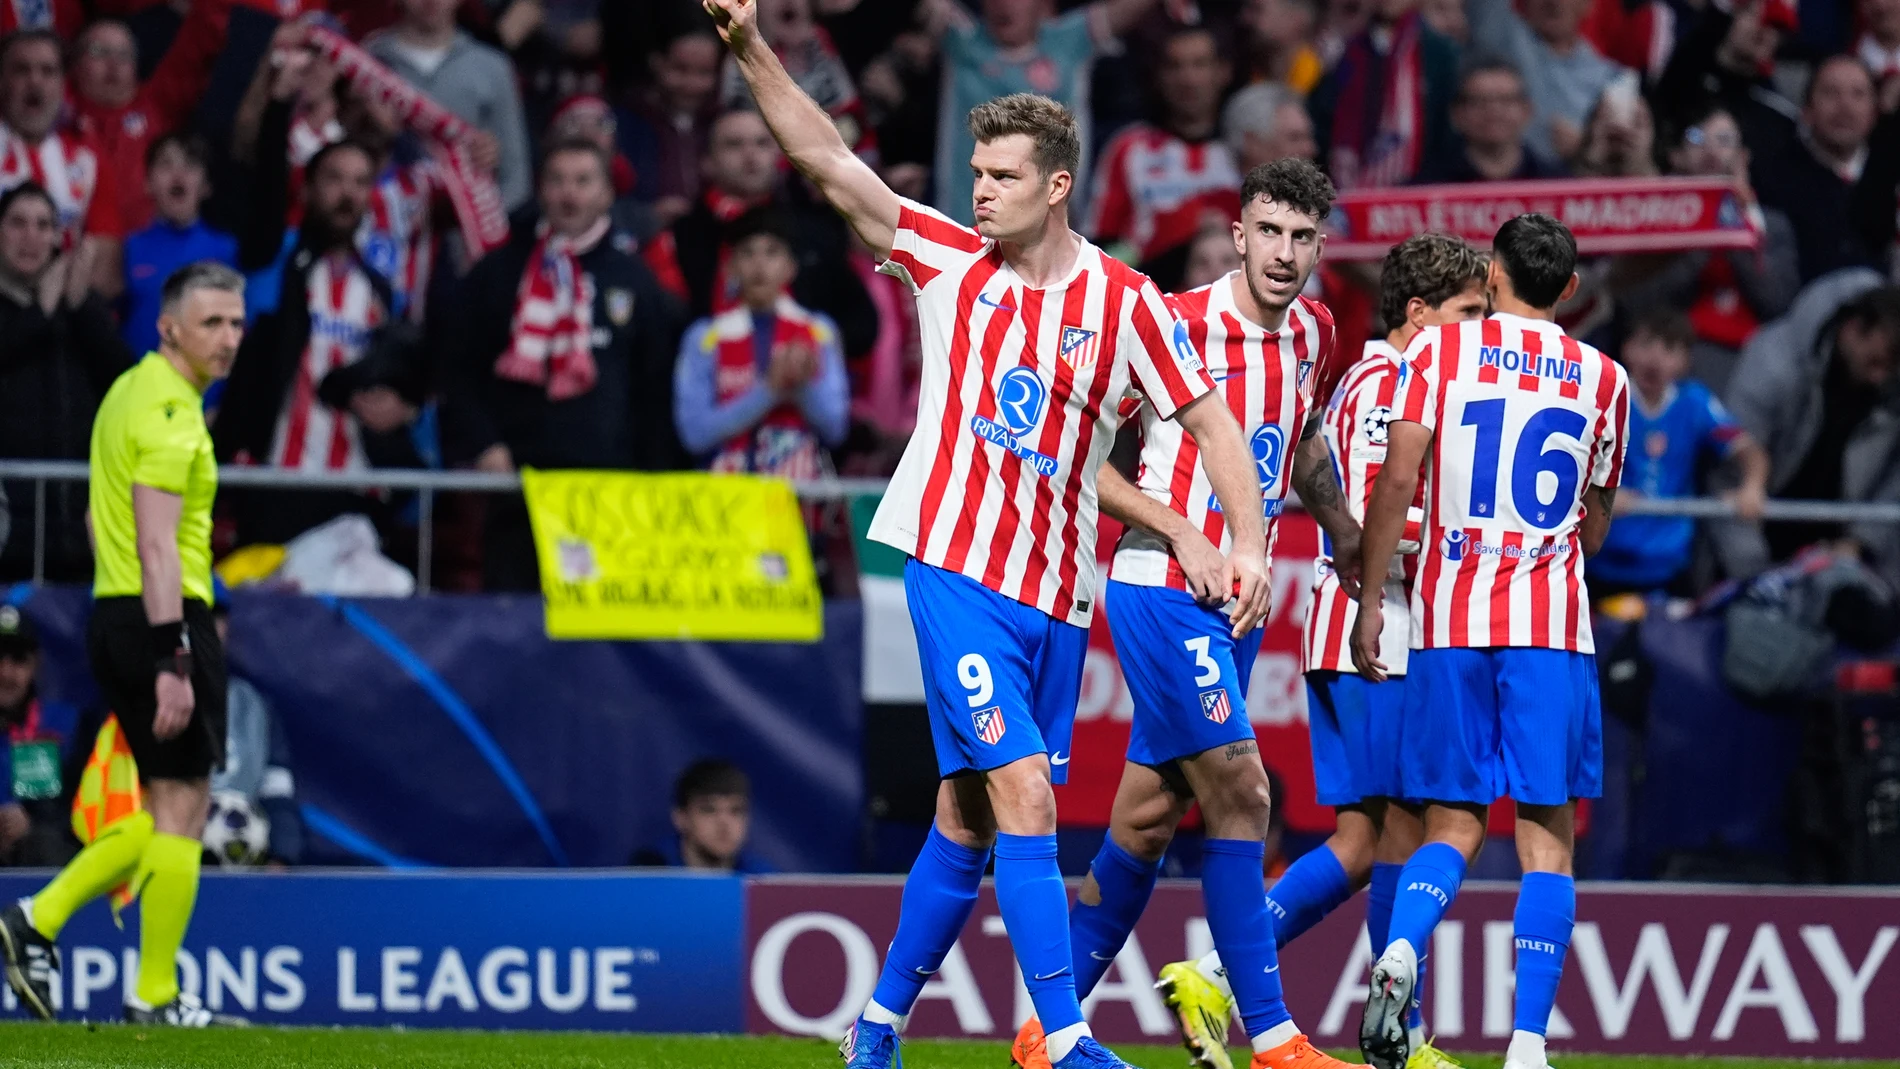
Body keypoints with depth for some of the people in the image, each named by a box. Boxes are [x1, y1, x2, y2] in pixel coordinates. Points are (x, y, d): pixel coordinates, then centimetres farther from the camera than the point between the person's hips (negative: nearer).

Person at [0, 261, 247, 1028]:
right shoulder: (170, 412, -15)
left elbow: (100, 518, 24)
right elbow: (157, 547, -22)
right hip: (164, 619, -10)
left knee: (165, 811, 16)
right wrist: (173, 662, -26)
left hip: (114, 616, 10)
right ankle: (155, 996, 0)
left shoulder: (130, 392, 15)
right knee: (182, 806, -3)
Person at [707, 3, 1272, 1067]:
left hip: (1060, 594, 2)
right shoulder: (949, 260, 2)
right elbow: (833, 164, -3)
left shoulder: (1125, 302, 1)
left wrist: (1249, 540, -7)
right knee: (1024, 796, -15)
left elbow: (1212, 418, 5)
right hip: (957, 570, -2)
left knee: (970, 820, 8)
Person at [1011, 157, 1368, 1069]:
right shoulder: (1177, 327, -14)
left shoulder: (1311, 331, 8)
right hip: (1160, 589, -8)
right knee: (1240, 795, -14)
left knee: (1147, 822, 10)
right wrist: (1182, 532, -16)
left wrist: (1348, 535, 29)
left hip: (1236, 599, 8)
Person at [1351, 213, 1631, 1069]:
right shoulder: (1602, 379, 10)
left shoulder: (1441, 349, 4)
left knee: (1453, 828, 9)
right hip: (1552, 627, 0)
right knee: (1548, 835, 1)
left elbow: (1397, 476, -5)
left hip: (1449, 620, 0)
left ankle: (1402, 946, -21)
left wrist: (1370, 596, 0)